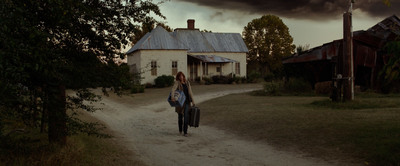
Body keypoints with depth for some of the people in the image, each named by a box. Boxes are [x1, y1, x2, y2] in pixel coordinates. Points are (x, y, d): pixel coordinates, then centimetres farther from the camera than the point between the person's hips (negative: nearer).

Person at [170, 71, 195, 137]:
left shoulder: (187, 83, 5)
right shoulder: (177, 83, -8)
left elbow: (190, 92, 8)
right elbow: (173, 89, -26)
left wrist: (192, 101, 6)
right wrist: (172, 97, -44)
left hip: (187, 102, 2)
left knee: (186, 116, -9)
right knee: (180, 116, 10)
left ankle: (185, 132, -6)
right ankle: (180, 129, 34)